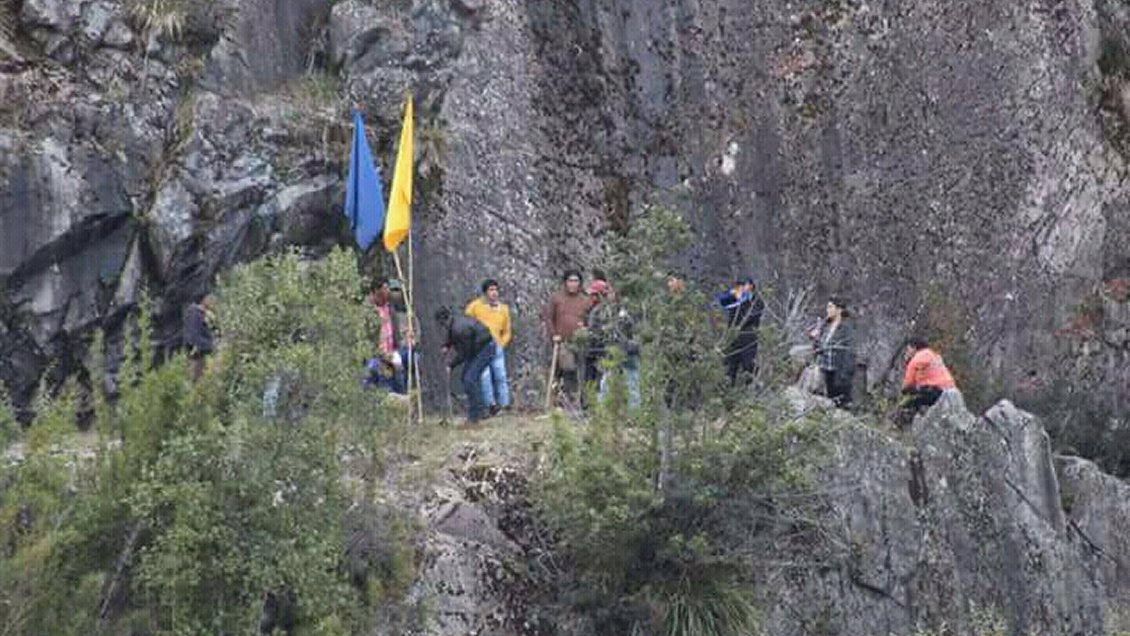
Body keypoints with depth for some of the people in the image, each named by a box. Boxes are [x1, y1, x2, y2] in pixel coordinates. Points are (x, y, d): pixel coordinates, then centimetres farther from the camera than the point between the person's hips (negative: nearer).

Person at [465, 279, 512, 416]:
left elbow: (506, 332, 20)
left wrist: (501, 345, 6)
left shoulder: (503, 308, 11)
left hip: (497, 347, 3)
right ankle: (491, 404, -19)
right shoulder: (475, 306, 0)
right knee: (485, 375, -15)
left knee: (501, 376, -1)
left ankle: (505, 405, 2)